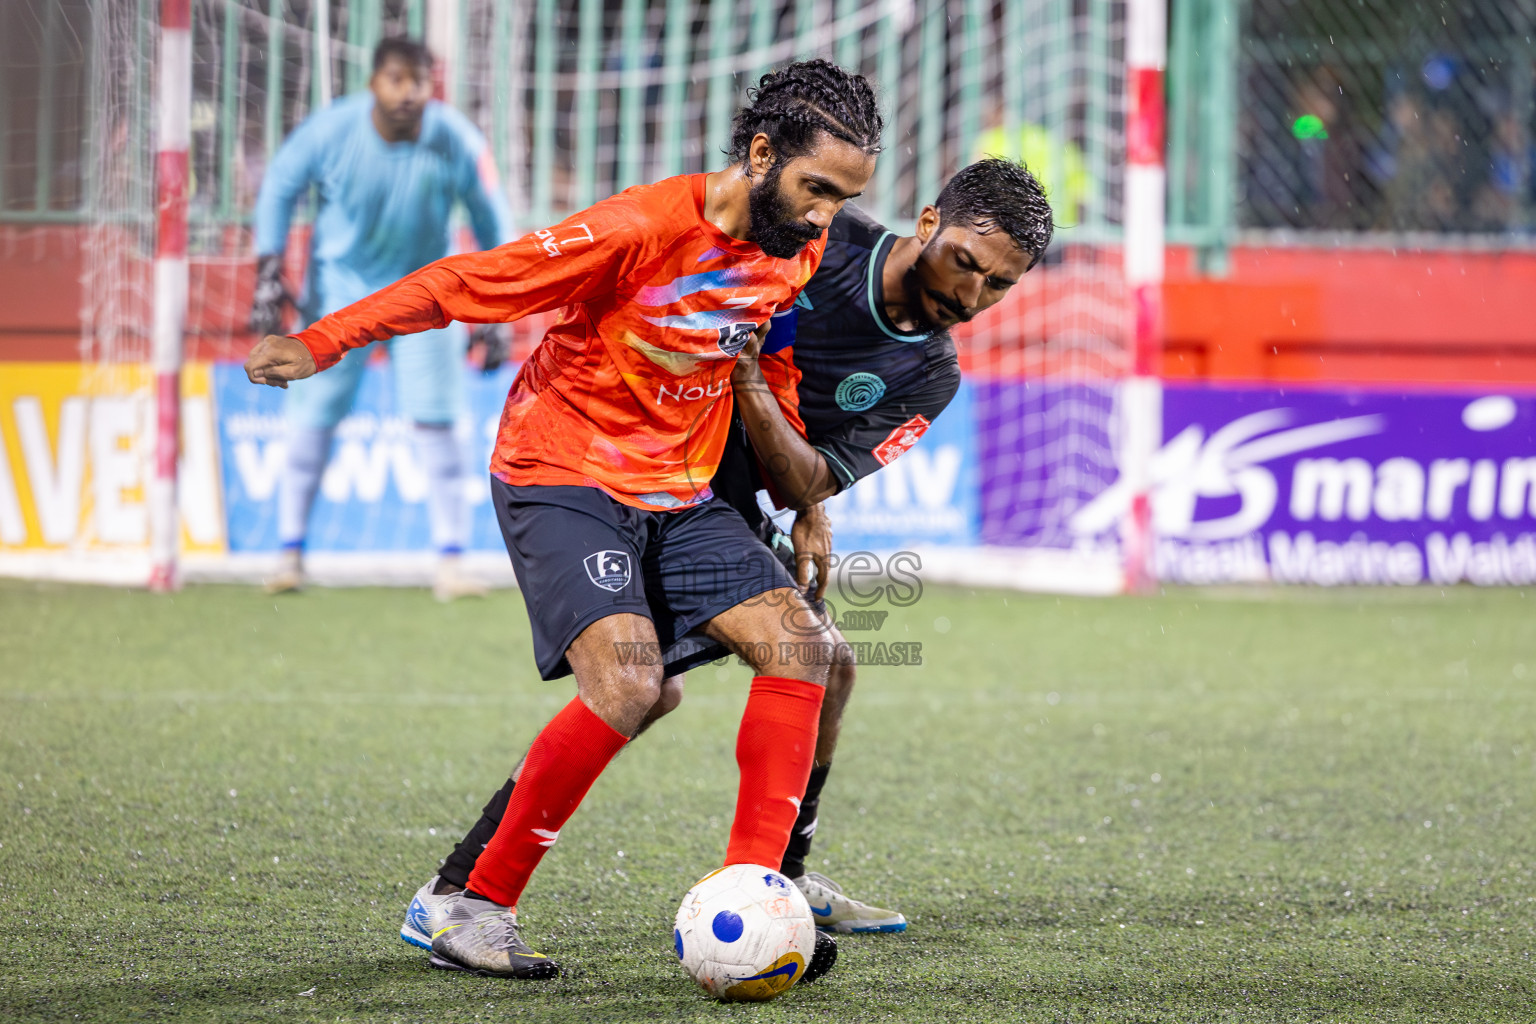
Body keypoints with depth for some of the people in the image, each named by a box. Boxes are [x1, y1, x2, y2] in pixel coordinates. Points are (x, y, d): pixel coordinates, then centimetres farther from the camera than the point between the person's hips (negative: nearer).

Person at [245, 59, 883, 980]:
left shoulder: (800, 253, 0)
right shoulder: (645, 229, -22)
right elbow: (468, 282, -17)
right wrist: (320, 344, -20)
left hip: (679, 495, 7)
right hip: (562, 479, -7)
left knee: (799, 646, -10)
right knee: (628, 684, -25)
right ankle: (479, 911, -14)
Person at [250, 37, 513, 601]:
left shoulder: (458, 142, -19)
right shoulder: (331, 129, -20)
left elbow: (492, 221, -4)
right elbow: (279, 186, -2)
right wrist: (268, 273, -6)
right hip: (339, 286, 0)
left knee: (434, 422, -9)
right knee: (311, 419, -1)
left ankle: (449, 565, -6)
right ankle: (290, 552, 12)